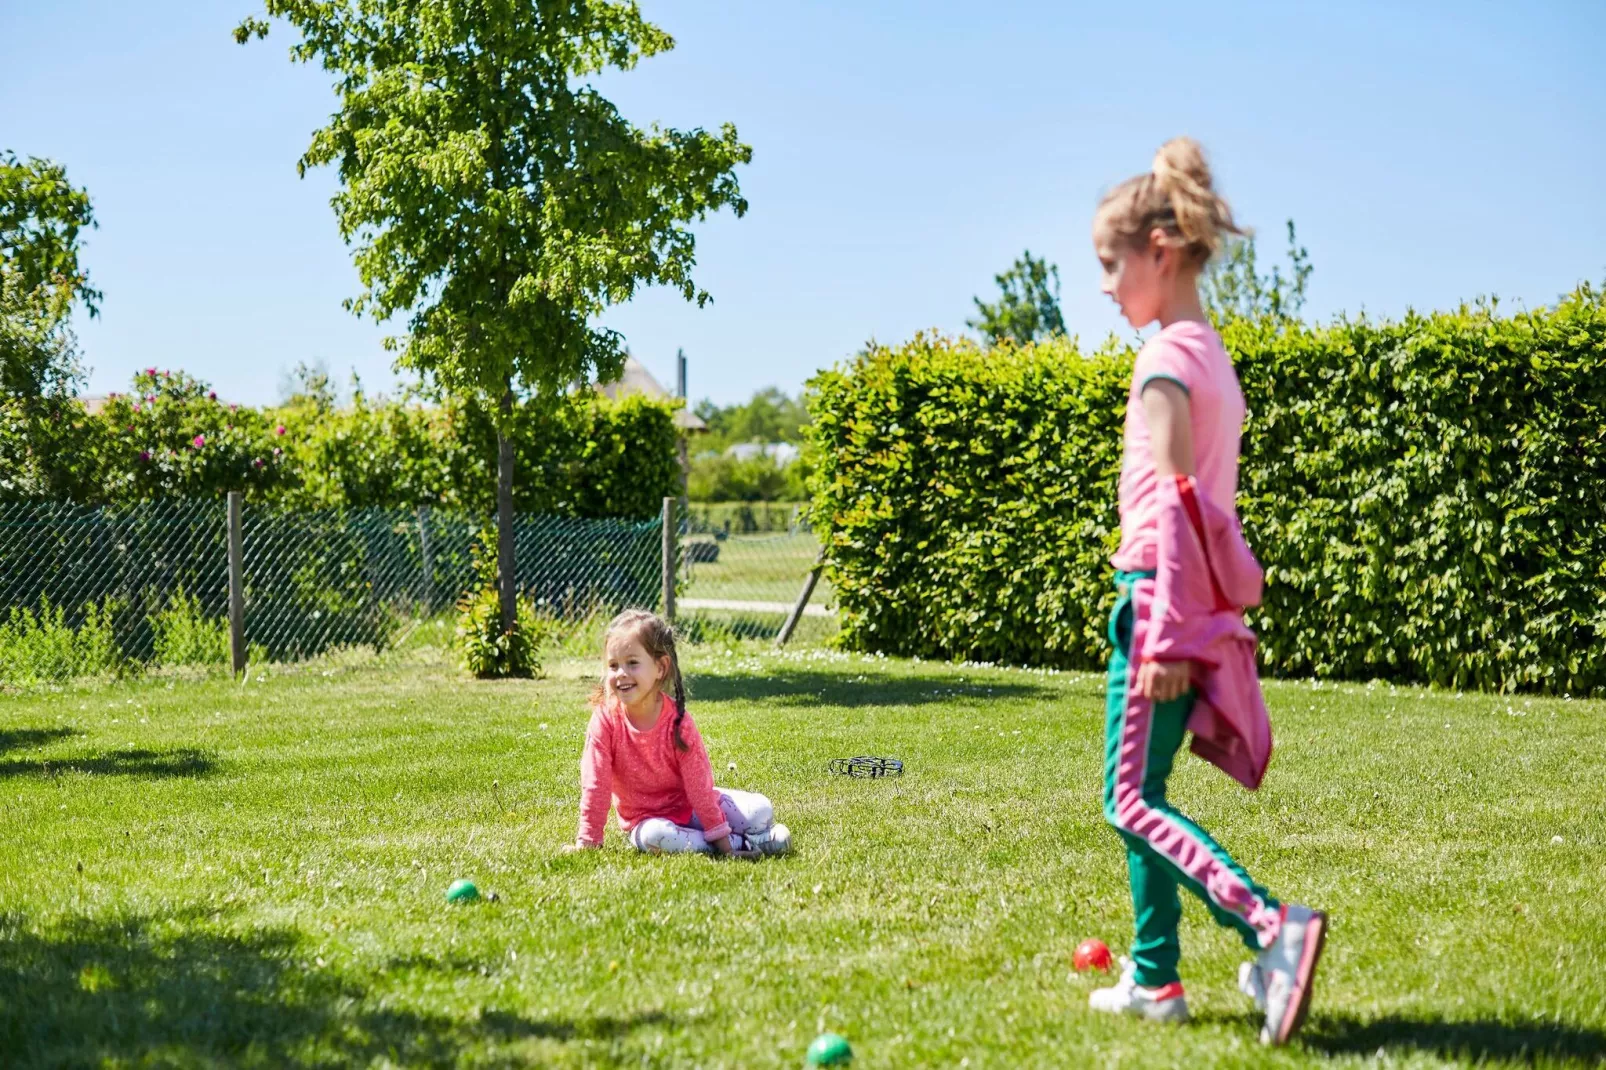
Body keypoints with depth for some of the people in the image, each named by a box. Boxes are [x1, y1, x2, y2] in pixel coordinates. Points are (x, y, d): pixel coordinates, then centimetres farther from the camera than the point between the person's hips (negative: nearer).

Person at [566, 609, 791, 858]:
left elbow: (699, 783, -15)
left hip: (689, 806, 0)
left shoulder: (678, 722, -17)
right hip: (646, 818, 0)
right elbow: (595, 784, -14)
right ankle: (743, 844, -22)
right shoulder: (605, 719, -18)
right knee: (653, 837, -36)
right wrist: (587, 841, -14)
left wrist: (718, 833, -15)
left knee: (761, 810, -18)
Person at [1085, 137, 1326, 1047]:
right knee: (1141, 798, 15)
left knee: (1134, 801, -9)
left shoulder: (1168, 356, -12)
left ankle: (1275, 930, -23)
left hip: (1161, 589, -9)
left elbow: (1175, 495, -19)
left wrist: (1165, 629, -23)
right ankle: (1155, 979, 20)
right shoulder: (1214, 355, 16)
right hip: (1200, 598, 9)